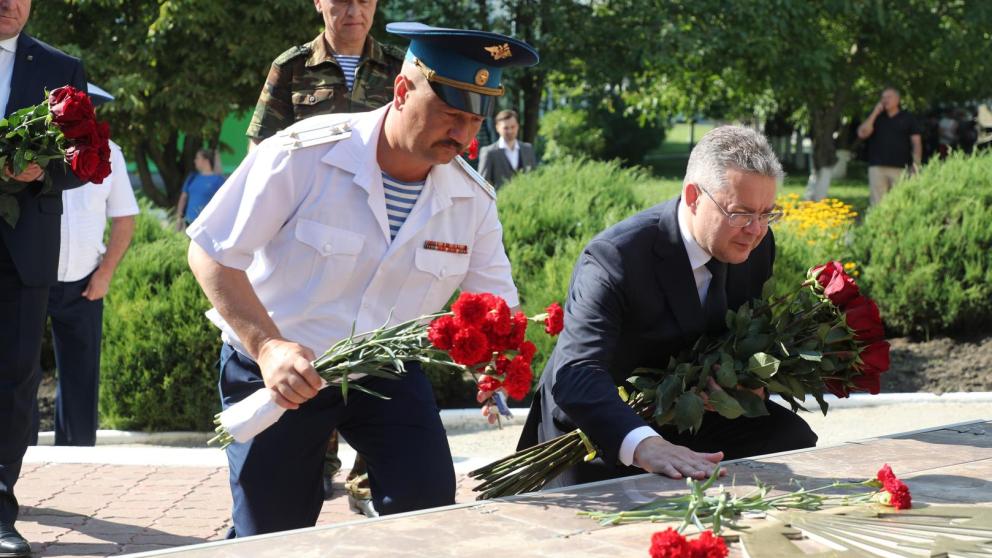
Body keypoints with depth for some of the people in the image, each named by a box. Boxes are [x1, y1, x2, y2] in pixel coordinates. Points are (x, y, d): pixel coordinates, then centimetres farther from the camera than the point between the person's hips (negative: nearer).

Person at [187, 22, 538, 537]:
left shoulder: (474, 200, -9)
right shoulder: (303, 155, -23)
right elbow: (211, 253, -18)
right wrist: (268, 347, -31)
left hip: (385, 373, 3)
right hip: (275, 374, -3)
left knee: (428, 507, -15)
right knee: (270, 539, 4)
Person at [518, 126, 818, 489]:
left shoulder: (757, 245, -6)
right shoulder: (613, 258, -29)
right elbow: (575, 374, -42)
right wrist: (644, 446, -59)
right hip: (603, 435, -5)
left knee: (793, 438, -11)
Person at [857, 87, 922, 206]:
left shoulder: (908, 119, 9)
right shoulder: (875, 117, 14)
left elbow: (916, 142, 6)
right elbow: (862, 133, 0)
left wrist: (916, 165, -6)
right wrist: (874, 113, -3)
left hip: (900, 168, -1)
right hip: (877, 168, 1)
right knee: (877, 204, -3)